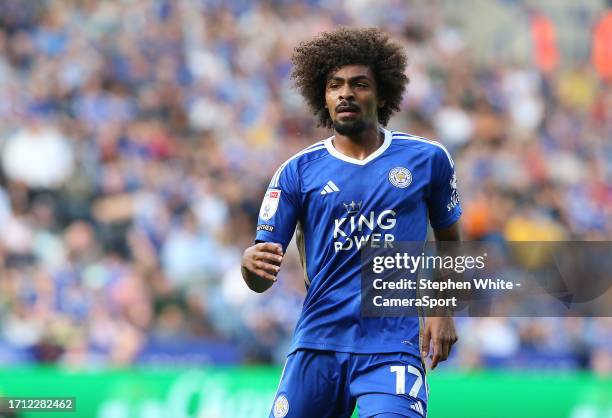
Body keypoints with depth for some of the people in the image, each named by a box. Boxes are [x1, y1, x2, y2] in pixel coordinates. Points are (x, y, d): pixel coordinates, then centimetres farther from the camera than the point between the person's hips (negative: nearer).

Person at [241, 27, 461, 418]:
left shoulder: (427, 160, 5)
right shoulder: (298, 172, 5)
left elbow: (449, 240, 19)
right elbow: (262, 281, 3)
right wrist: (251, 262, -20)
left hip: (393, 345, -2)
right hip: (317, 344, 2)